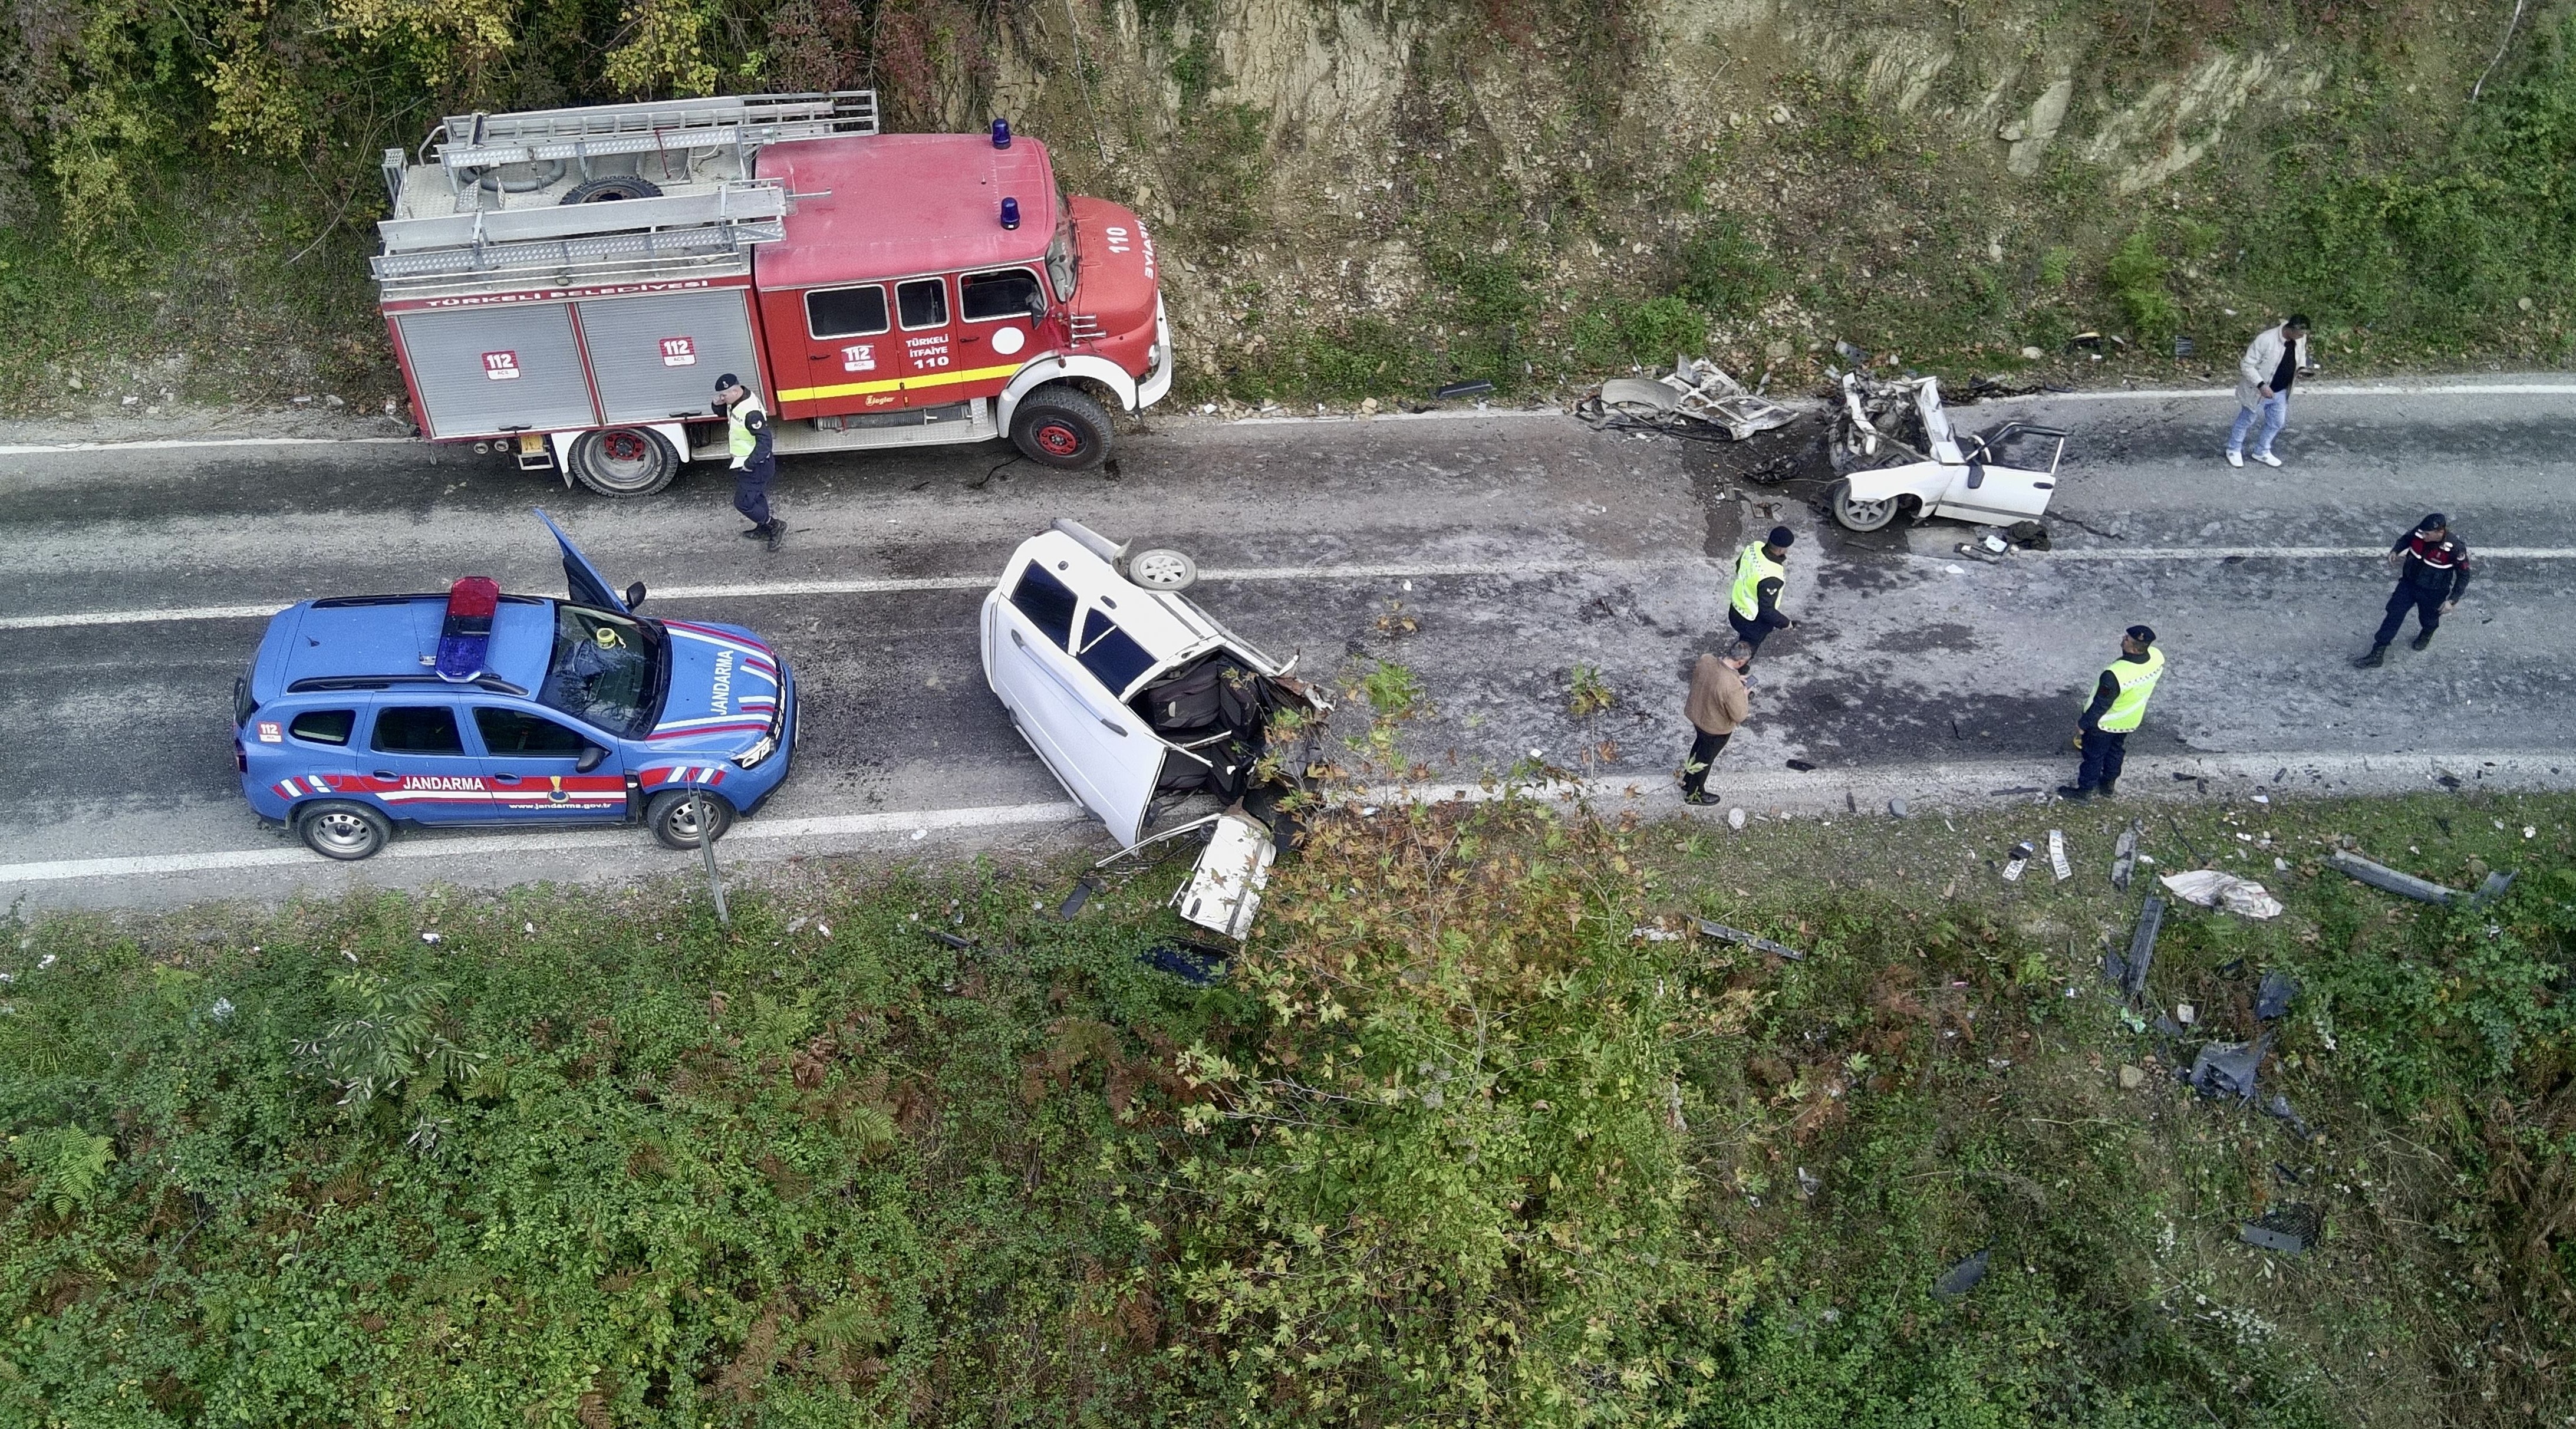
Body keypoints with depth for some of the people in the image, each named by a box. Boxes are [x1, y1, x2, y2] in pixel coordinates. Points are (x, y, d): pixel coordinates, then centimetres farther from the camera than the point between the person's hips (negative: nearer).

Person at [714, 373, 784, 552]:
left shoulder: (751, 412, -32)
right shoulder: (737, 400, -2)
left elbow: (765, 442, -34)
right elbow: (724, 413, 18)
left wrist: (749, 464, -27)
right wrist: (718, 404, -6)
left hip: (756, 465, -10)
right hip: (745, 462, 10)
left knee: (743, 502, -2)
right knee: (756, 497, 25)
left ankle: (775, 526, 8)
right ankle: (764, 530, 42)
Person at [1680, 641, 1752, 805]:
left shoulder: (1705, 660, -21)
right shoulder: (1733, 686, -39)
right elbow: (1739, 716, -26)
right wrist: (1744, 694, -9)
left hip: (1695, 714, 6)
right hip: (1716, 727, -6)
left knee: (1700, 744, 33)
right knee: (1705, 759, 19)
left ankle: (1687, 780, 55)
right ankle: (1694, 794, 43)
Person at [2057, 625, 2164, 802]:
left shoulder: (2115, 675, -44)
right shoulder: (2157, 657, -24)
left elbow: (2100, 706, -28)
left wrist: (2082, 724, -11)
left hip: (2105, 722, -6)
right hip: (2131, 719, 6)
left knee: (2094, 754, 19)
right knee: (2117, 749, 30)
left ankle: (2085, 789, 40)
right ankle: (2109, 784, 52)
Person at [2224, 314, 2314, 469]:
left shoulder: (2301, 339, -10)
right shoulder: (2265, 340, -31)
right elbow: (2246, 365, -26)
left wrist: (2302, 368, -9)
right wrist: (2261, 385, -34)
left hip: (2280, 392, 6)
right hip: (2258, 391, -6)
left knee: (2276, 423, 18)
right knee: (2246, 421, 14)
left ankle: (2262, 452, 38)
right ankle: (2234, 450, 34)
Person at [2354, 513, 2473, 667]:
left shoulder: (2455, 548, -30)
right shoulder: (2419, 533, -20)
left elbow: (2463, 576, -16)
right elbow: (2406, 539, 7)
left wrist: (2452, 600, -20)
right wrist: (2395, 551, -12)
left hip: (2432, 593, -3)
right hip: (2408, 583, 3)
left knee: (2428, 620, 20)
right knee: (2394, 615, -2)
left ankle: (2426, 635, 57)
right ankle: (2377, 655, 4)